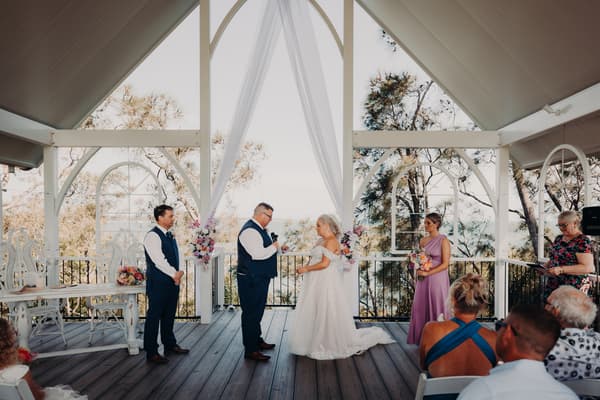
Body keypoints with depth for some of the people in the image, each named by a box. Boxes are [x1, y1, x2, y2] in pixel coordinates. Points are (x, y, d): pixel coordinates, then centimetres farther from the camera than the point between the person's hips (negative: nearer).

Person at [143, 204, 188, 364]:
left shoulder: (170, 235, 14)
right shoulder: (153, 236, -13)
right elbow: (159, 261, -20)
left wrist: (178, 273, -2)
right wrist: (175, 274, -16)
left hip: (172, 281, 8)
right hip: (158, 283, -8)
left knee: (169, 315, 18)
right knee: (154, 316, 1)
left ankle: (170, 345, 31)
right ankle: (151, 352, 10)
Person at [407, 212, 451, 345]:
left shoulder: (443, 241, -7)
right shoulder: (423, 240, 10)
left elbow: (445, 264, -13)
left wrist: (427, 273, -17)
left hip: (437, 279, -6)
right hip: (423, 280, 6)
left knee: (437, 308, 2)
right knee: (421, 308, 6)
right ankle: (423, 339, 17)